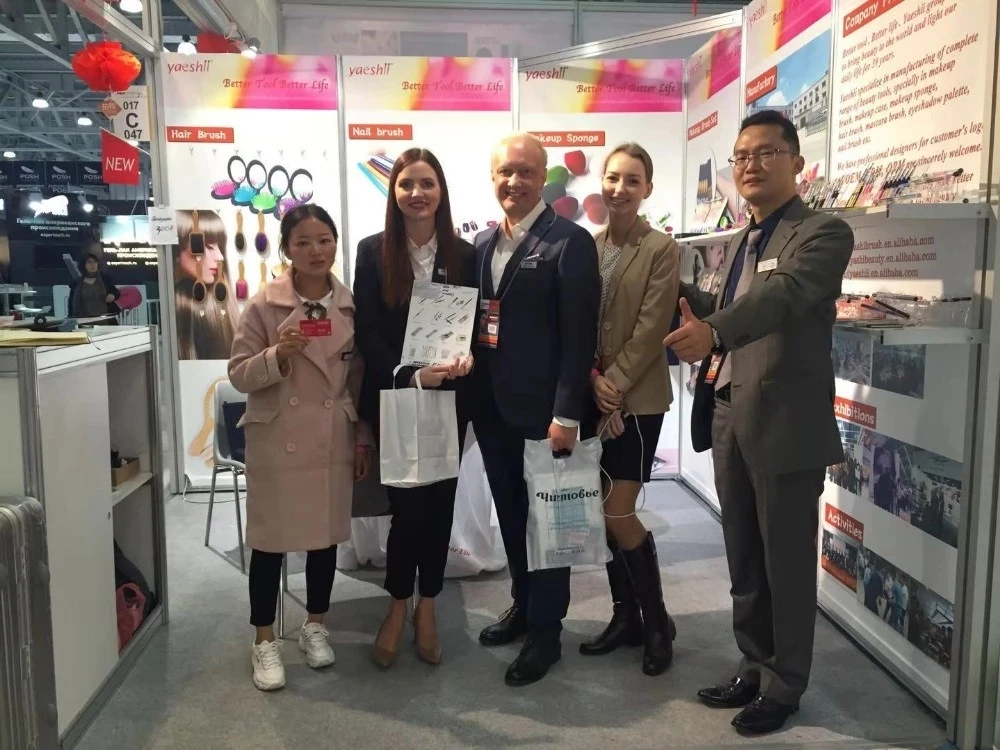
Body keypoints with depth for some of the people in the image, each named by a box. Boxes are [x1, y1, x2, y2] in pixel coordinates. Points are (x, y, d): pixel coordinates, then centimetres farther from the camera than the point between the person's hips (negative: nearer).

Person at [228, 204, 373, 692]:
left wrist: (364, 438, 7)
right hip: (277, 442, -3)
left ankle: (315, 627, 33)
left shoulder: (351, 305, 1)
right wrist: (277, 354, -26)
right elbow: (238, 375, -7)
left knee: (326, 536, 13)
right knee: (269, 541, 7)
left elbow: (360, 378, 8)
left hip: (333, 442, 3)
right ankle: (265, 642, 23)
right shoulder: (264, 304, -8)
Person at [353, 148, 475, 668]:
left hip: (448, 400, 2)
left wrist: (468, 357, -17)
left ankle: (427, 608, 27)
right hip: (393, 398, -2)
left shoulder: (463, 254, 3)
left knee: (439, 503, 9)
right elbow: (366, 332, -6)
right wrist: (409, 376, -19)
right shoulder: (373, 252, -1)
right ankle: (399, 609, 22)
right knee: (408, 505, -1)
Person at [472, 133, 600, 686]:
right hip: (492, 407, 7)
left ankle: (546, 630, 19)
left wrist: (567, 413, -18)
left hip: (542, 409, -6)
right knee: (511, 514, 17)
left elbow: (579, 336, -14)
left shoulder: (570, 242, -9)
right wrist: (472, 394, 9)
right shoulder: (482, 243, 12)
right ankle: (524, 605, 35)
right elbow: (475, 318, 14)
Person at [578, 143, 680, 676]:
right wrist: (593, 380, -9)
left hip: (637, 399, -5)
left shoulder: (661, 250, -6)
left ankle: (657, 621, 16)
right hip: (592, 397, 5)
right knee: (601, 513, 9)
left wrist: (614, 387, -14)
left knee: (618, 514, -5)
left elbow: (650, 330, -11)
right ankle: (625, 616, 26)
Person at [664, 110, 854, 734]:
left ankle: (785, 686, 24)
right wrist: (686, 297, 18)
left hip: (785, 423, -7)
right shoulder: (744, 240, 16)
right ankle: (756, 668, 34)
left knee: (787, 563, 6)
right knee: (745, 562, 17)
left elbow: (783, 294, -29)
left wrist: (713, 329, -44)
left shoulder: (823, 233, -9)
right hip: (729, 420, 8)